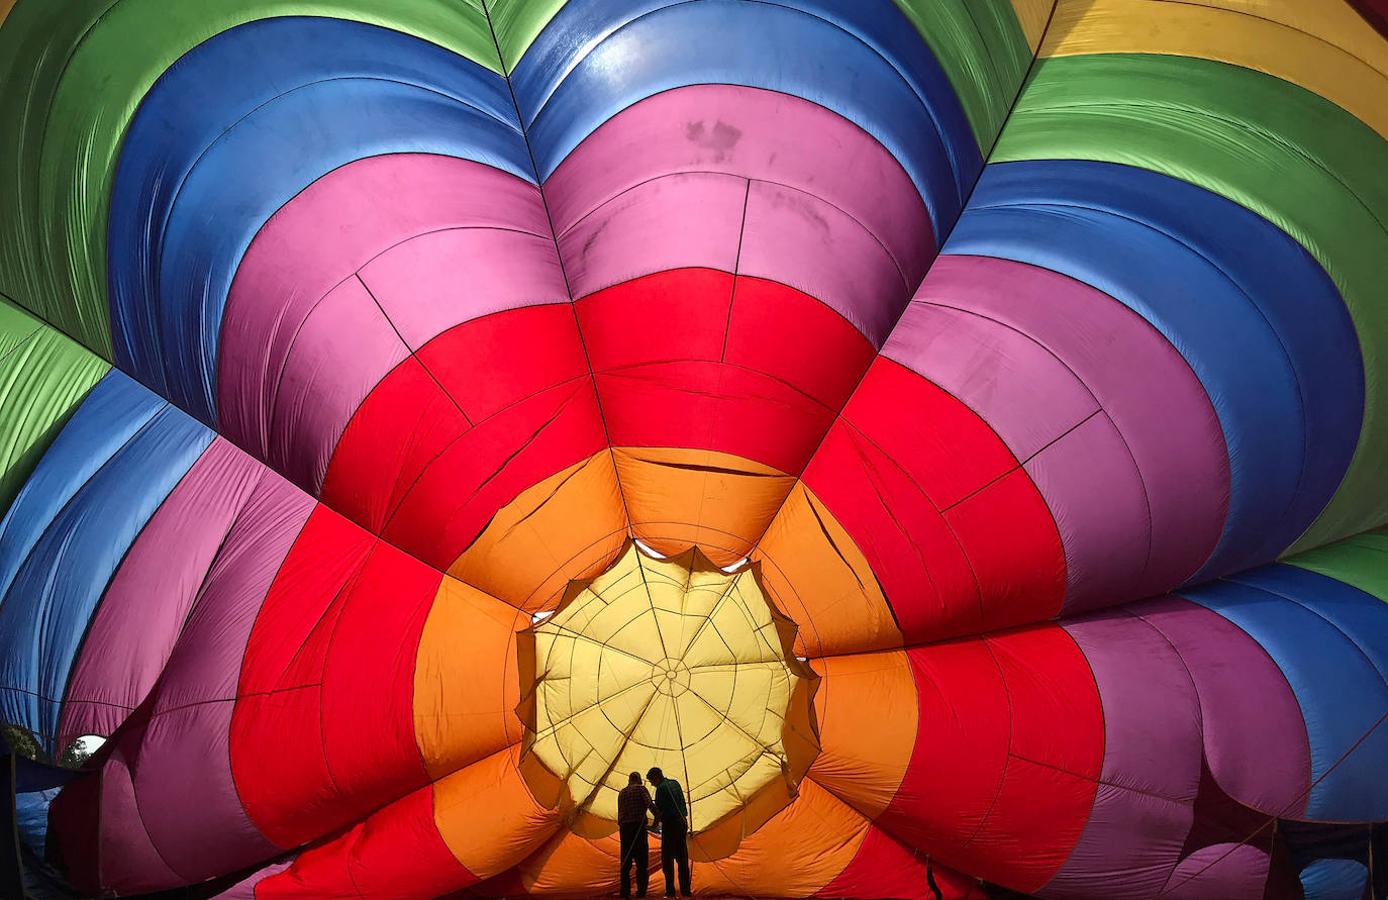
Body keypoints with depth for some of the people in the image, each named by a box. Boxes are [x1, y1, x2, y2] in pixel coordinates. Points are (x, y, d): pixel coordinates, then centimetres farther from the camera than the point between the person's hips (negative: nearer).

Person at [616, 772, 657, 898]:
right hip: (638, 826, -5)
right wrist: (659, 816, -6)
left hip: (624, 827, 5)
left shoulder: (621, 793, 19)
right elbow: (649, 804, -11)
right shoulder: (641, 789, 3)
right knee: (642, 860, 0)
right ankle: (641, 892, -3)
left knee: (626, 861, 10)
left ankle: (625, 892, 7)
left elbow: (621, 812, 18)